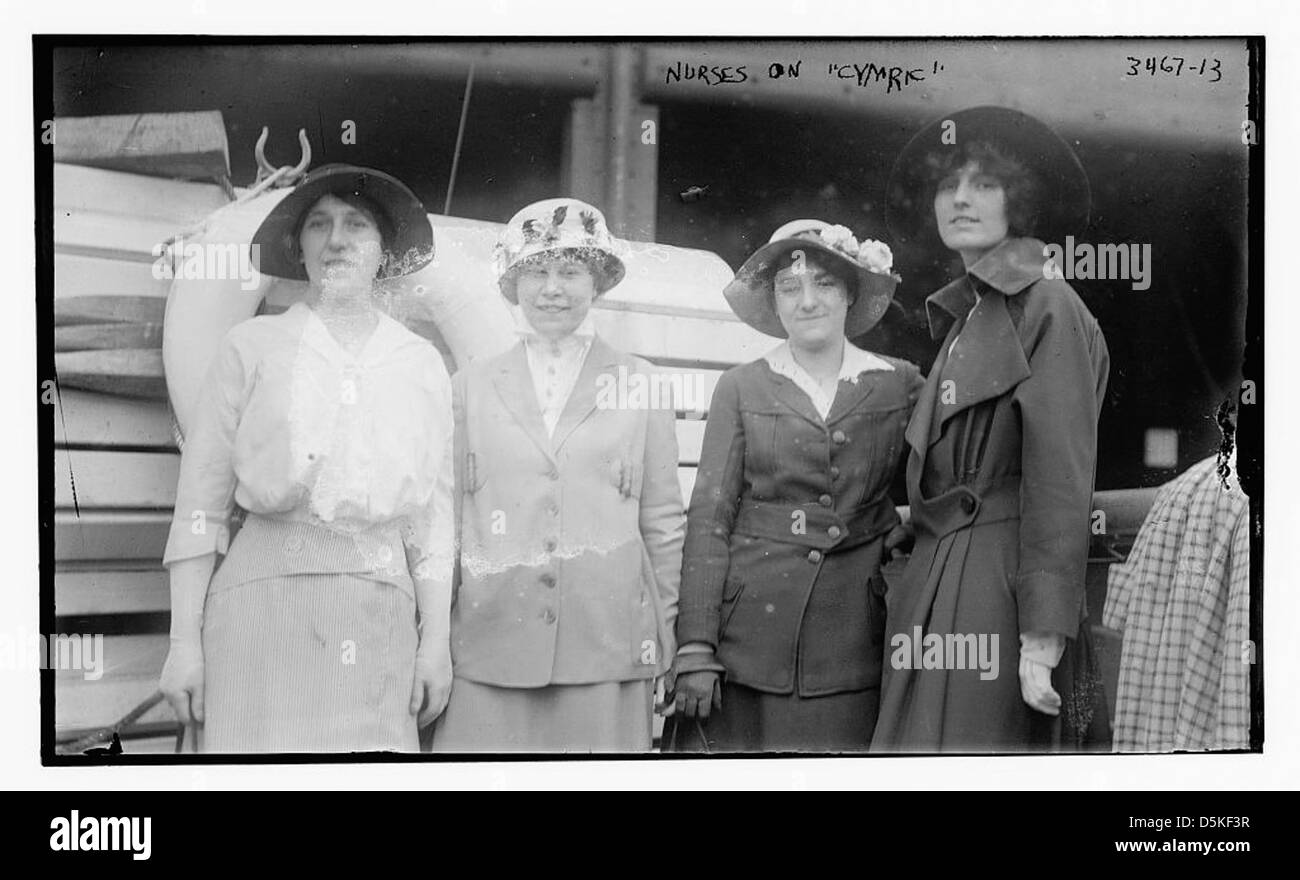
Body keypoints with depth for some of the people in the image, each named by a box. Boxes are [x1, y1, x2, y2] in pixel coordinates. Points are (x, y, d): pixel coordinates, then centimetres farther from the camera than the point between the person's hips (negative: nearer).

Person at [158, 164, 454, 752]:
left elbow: (431, 514, 12)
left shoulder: (423, 365, 13)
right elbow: (200, 501, 4)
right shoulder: (253, 345, 7)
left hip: (378, 609, 2)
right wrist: (184, 641, -3)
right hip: (266, 593, -2)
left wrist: (436, 642, 5)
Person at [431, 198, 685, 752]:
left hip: (605, 647, 0)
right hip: (487, 648, 1)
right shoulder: (472, 385, 10)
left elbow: (663, 519, 9)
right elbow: (447, 515, 10)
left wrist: (661, 638, 5)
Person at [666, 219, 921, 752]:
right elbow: (708, 516, 0)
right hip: (752, 625, 0)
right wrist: (695, 647, -7)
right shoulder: (741, 388, 5)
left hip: (853, 641, 1)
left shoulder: (900, 384, 6)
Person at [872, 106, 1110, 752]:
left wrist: (1044, 634, -18)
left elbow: (1062, 485, -13)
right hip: (938, 580, 8)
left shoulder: (1048, 309, -6)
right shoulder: (963, 316, 19)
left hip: (998, 588, -8)